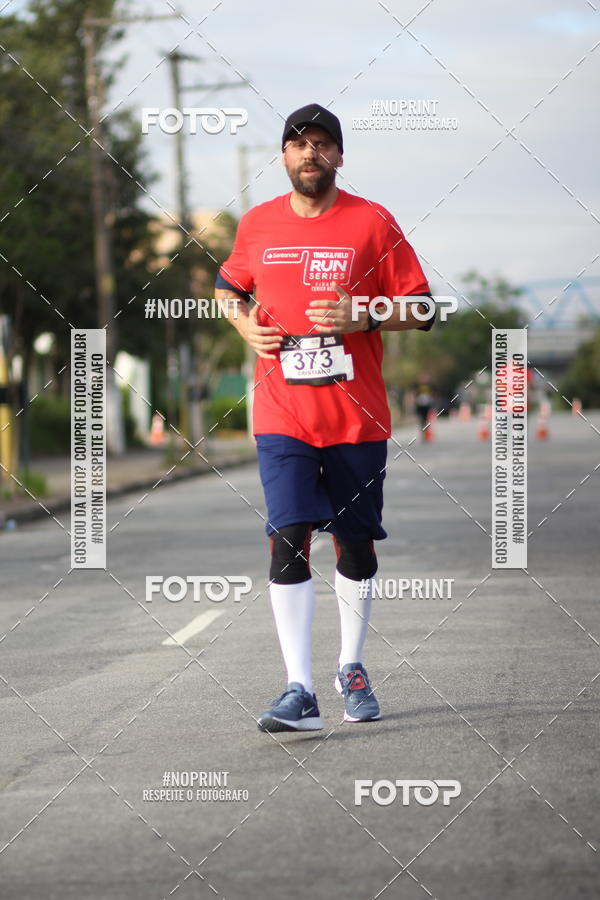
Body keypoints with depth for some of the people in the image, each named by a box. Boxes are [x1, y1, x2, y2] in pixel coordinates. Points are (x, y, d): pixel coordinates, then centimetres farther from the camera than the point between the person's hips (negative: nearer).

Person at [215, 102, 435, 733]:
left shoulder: (373, 222, -1)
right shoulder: (257, 225, 6)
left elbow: (421, 309, 0)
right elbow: (228, 284, 25)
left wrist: (362, 317, -16)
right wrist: (244, 325, 5)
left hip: (357, 415, 0)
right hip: (282, 414, 0)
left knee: (354, 544, 10)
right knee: (288, 541, -11)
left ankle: (351, 669, 30)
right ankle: (300, 692, -14)